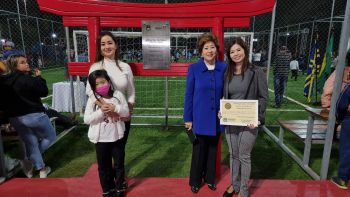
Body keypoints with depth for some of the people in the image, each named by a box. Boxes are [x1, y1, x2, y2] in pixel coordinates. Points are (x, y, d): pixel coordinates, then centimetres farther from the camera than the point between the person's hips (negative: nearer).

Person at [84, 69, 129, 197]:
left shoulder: (118, 95, -5)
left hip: (116, 137, 1)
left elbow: (126, 113, -4)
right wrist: (101, 112, -24)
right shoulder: (92, 100, -8)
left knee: (118, 164, 16)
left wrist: (115, 108, -21)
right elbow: (86, 119, -12)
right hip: (101, 139, 0)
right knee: (103, 166, 14)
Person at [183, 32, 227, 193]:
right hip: (200, 118, -2)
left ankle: (210, 178, 40)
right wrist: (188, 118, -6)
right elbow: (188, 95, -7)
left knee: (212, 149, 18)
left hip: (217, 118, 2)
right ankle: (195, 181, 35)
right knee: (199, 150, 14)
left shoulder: (223, 68, -3)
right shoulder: (193, 69, -9)